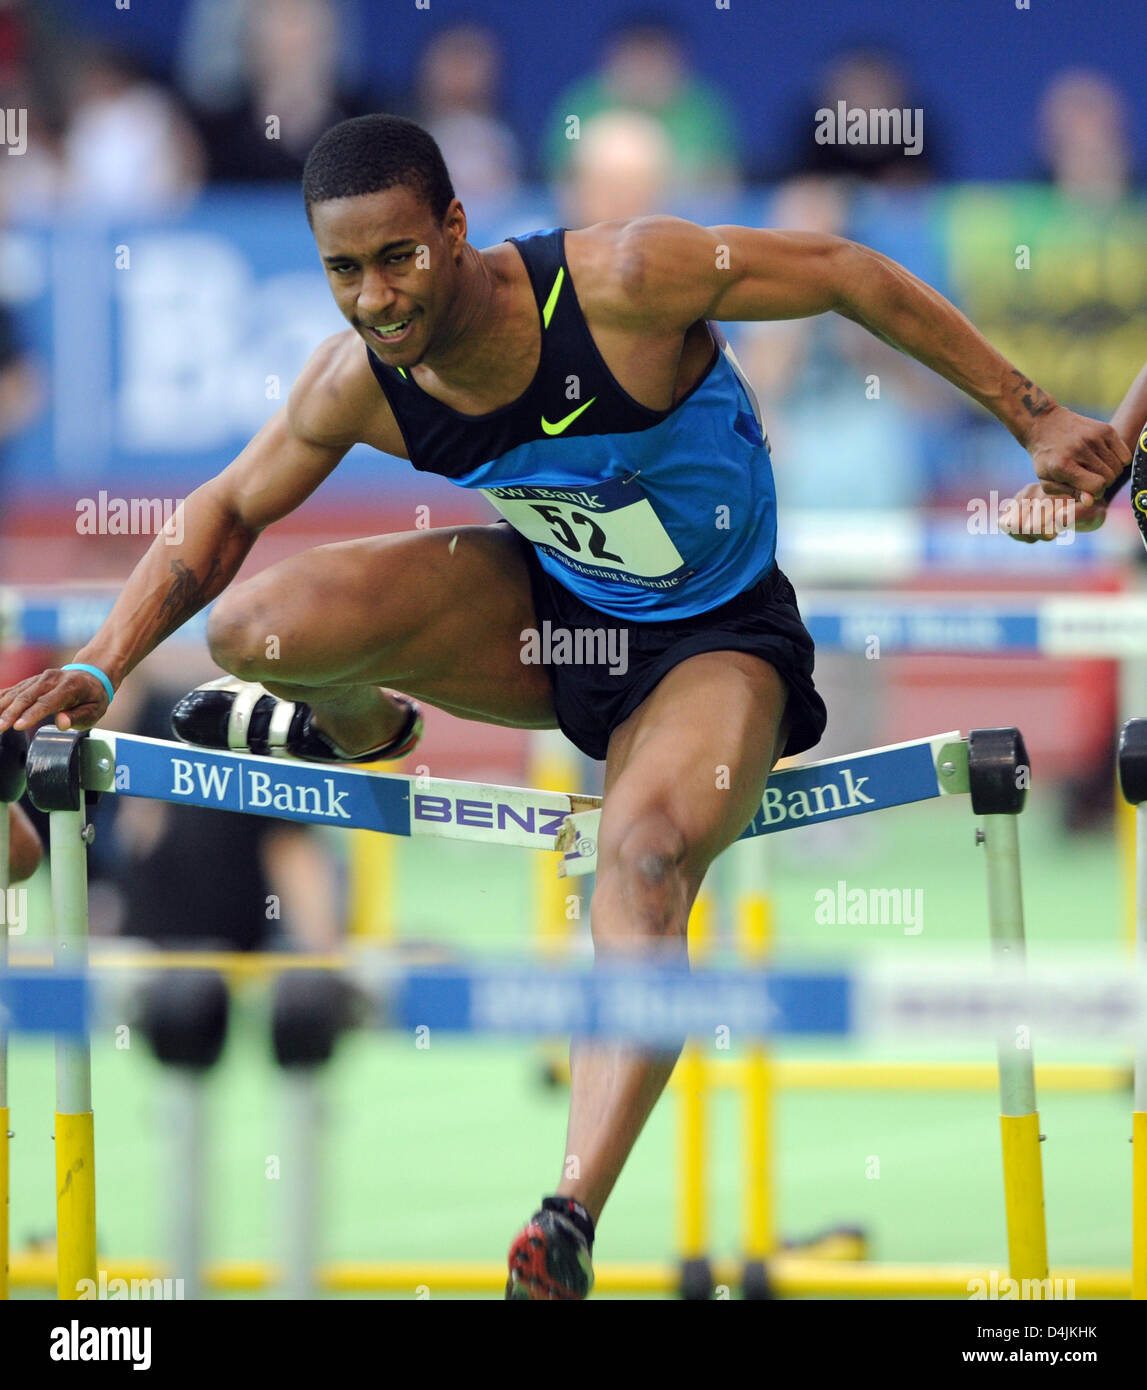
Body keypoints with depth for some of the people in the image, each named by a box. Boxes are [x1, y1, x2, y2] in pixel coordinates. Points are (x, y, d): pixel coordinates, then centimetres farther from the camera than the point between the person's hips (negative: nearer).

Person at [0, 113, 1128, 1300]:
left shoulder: (619, 281, -30)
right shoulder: (357, 386, -15)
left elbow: (847, 274, -19)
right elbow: (228, 510, 3)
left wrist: (1035, 421, -15)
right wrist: (101, 667, -9)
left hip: (714, 643, -4)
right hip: (547, 616, 4)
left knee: (646, 855, -35)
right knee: (256, 627, -19)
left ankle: (571, 1223, -39)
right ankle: (357, 728, 19)